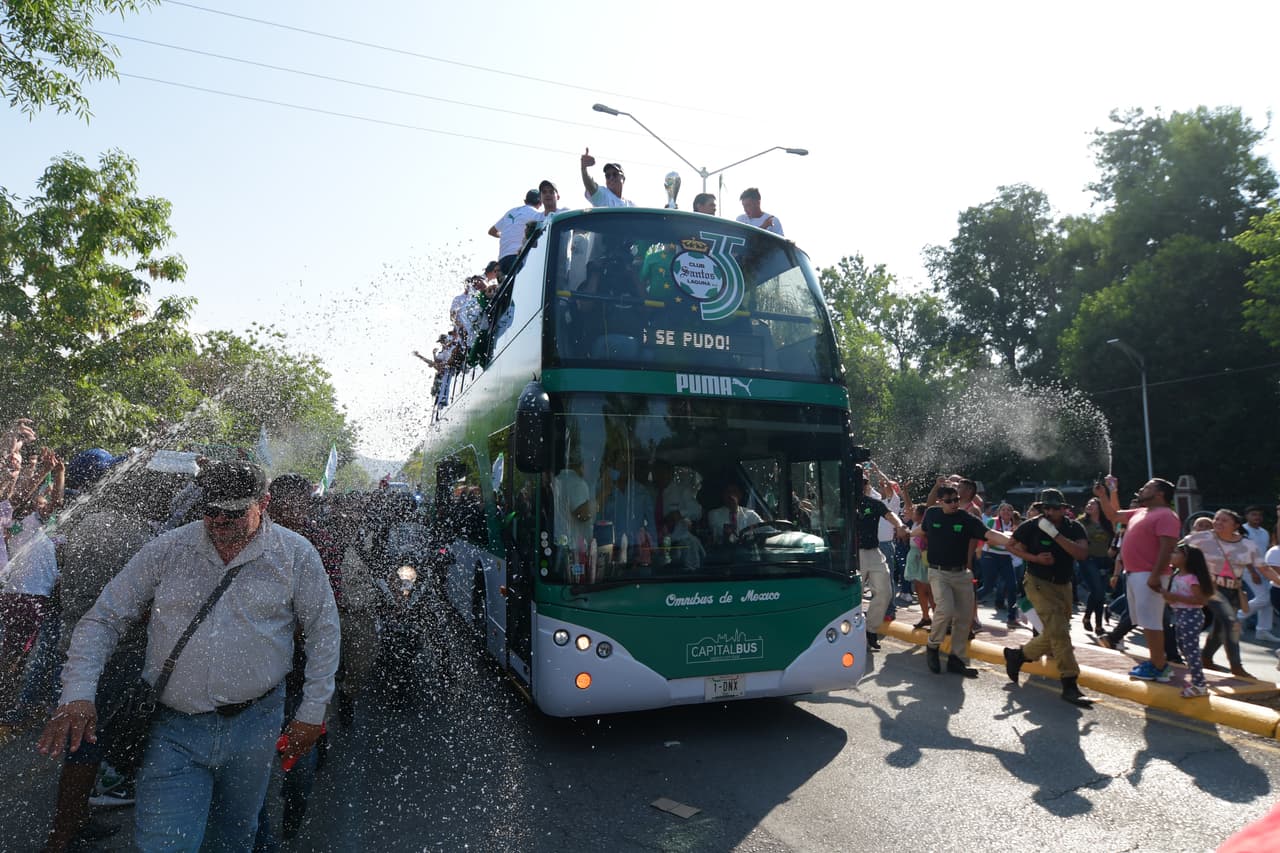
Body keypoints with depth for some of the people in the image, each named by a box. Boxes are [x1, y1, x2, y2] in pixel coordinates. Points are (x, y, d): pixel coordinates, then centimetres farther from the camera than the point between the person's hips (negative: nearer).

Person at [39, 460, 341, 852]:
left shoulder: (296, 555, -7)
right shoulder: (167, 550, -3)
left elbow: (324, 632, -1)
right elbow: (103, 619, 3)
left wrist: (312, 713, 0)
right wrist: (77, 695, -11)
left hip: (254, 724, 0)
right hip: (173, 730, 0)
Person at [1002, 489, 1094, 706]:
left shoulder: (1074, 528, -4)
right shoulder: (1031, 526, -11)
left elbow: (1082, 554, -21)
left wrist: (1055, 534, -27)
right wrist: (1035, 558, -15)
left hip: (1064, 585, 5)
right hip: (1039, 582, -5)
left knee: (1054, 636, 13)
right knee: (1058, 631, -18)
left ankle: (1017, 655, 34)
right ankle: (1069, 685, -15)